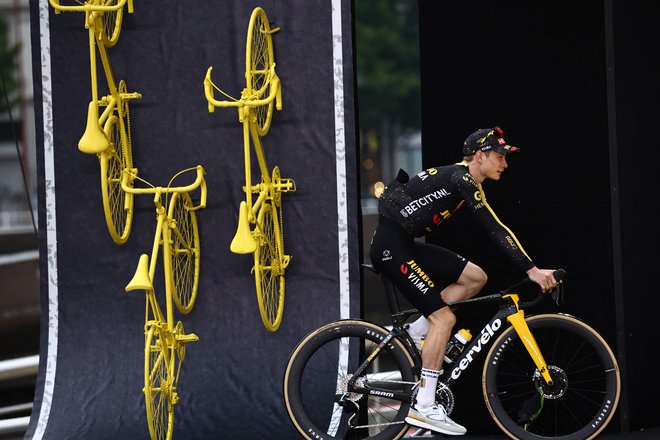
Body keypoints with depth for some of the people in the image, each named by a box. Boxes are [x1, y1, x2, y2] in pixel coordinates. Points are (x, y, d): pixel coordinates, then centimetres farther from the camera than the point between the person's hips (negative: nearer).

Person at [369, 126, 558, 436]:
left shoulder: (463, 180, 14)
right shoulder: (461, 178, -16)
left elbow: (493, 230, 20)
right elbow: (494, 230, -24)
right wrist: (532, 270, -27)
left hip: (406, 245, 9)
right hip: (391, 247, -9)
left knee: (475, 277, 6)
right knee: (444, 317, -12)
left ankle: (417, 332, 10)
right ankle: (423, 406, -12)